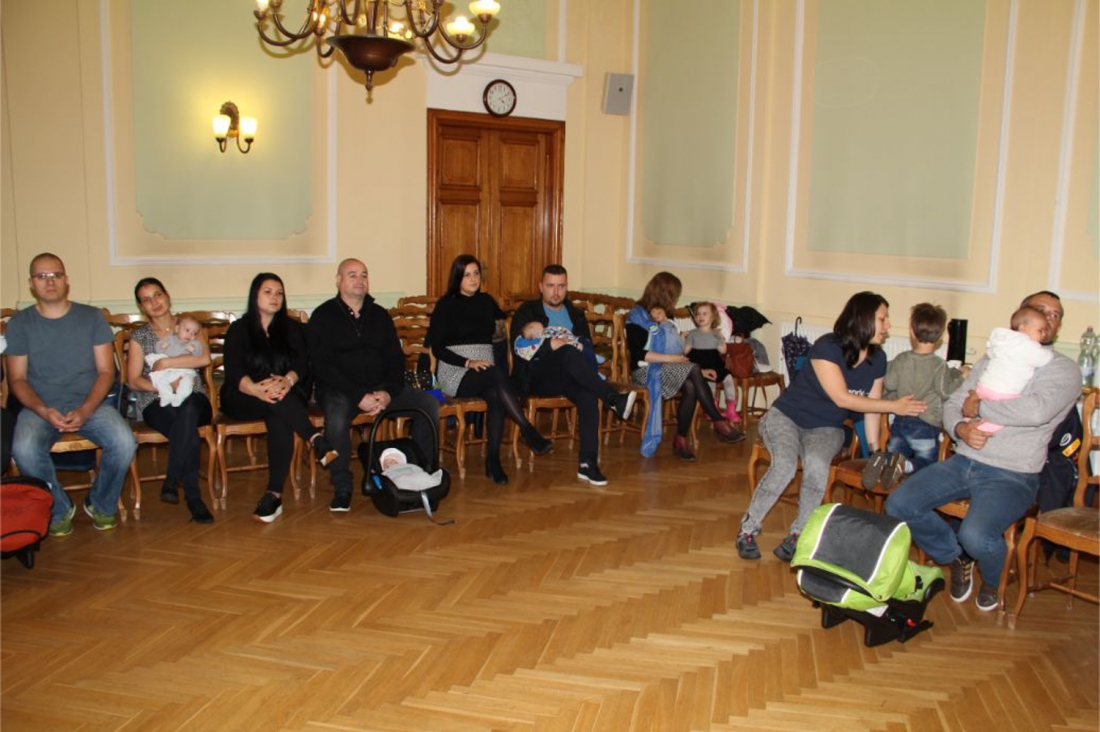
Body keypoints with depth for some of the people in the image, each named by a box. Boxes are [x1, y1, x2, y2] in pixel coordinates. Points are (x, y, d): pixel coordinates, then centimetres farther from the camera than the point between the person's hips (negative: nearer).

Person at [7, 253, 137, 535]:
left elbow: (106, 372, 1)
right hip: (40, 408, 0)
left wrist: (85, 410, -16)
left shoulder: (92, 317, 5)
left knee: (124, 443, -28)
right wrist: (44, 411, -17)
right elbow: (17, 379, 3)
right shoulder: (19, 323, 6)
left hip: (90, 404, 0)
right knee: (24, 450, -32)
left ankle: (100, 504, 1)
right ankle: (58, 510, -4)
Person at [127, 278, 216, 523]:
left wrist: (165, 363, -9)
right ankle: (194, 499, -31)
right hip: (156, 404, -1)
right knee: (189, 431, -35)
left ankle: (171, 481, -33)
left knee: (188, 411, -40)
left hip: (193, 397, 1)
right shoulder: (139, 336, 13)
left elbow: (204, 359, -6)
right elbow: (133, 381, 3)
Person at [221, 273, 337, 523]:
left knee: (280, 419, -35)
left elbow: (302, 364, 0)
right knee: (275, 399, -36)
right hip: (243, 399, 0)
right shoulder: (239, 329, 11)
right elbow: (234, 372, -6)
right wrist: (256, 389, -29)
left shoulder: (292, 328, 17)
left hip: (288, 394, 1)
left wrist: (287, 381, -25)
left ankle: (274, 495, -41)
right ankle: (318, 442, -48)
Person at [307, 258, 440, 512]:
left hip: (380, 388, 5)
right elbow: (322, 366, -11)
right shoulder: (323, 316, -1)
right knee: (337, 416, -37)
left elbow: (396, 358, 10)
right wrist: (359, 396, -22)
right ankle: (342, 489, -20)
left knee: (429, 403, -14)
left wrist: (388, 392, -11)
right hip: (339, 389, -4)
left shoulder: (379, 315, 14)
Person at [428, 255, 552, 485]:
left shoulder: (486, 301, 15)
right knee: (498, 374, -35)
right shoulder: (446, 304, 1)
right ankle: (528, 431, -33)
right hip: (454, 373, -4)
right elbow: (436, 347, -5)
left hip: (486, 373, 4)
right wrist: (468, 362, -17)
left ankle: (493, 460, -28)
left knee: (496, 395, -33)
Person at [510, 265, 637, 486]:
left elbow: (589, 348, 15)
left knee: (589, 396, -33)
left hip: (567, 377, 3)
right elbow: (520, 350, -7)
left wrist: (581, 347, -8)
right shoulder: (526, 312, 8)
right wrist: (551, 346, -20)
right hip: (536, 376, -3)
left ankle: (588, 463, -35)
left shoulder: (575, 314, 21)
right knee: (568, 352, -35)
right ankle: (614, 399, -41)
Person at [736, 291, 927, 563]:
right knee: (784, 466, -34)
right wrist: (894, 406, -19)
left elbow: (871, 407, 4)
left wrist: (875, 451, -2)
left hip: (826, 428, 4)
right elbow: (842, 398, -22)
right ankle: (748, 529, -15)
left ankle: (798, 535, -17)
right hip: (786, 417, -4)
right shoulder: (827, 347, -20)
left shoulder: (877, 359, 0)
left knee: (817, 466, -32)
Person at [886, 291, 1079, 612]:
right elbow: (952, 404, 13)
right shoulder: (991, 360, 17)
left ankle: (992, 580, 8)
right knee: (898, 505, -12)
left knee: (976, 535, -30)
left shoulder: (1064, 369, -1)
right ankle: (958, 558, 15)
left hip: (1012, 476, -5)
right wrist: (962, 427, -11)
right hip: (963, 462, 5)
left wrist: (978, 406, -9)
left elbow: (1037, 411, -22)